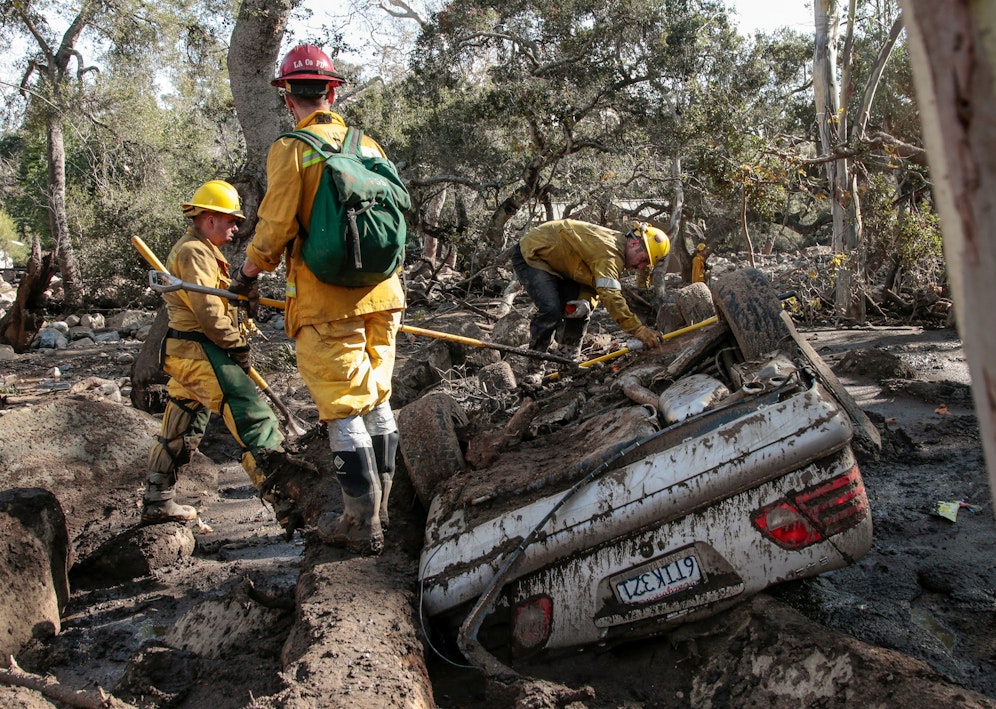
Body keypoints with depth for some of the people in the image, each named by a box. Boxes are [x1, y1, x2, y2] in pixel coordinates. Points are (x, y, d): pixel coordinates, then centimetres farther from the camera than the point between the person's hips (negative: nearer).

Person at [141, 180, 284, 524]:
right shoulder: (195, 252, -11)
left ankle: (157, 502, 26)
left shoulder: (193, 249, 24)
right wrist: (237, 344, -12)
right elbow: (207, 311, -20)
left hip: (183, 353, 11)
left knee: (180, 432, 17)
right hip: (200, 353, -11)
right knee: (253, 417, -15)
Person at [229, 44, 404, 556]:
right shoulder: (368, 145, 10)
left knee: (343, 409, 0)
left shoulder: (290, 150, -7)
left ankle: (361, 525, 7)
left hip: (325, 302, -6)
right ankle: (378, 510, 26)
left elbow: (275, 227, -10)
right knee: (376, 401, 14)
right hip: (379, 295, 6)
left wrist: (249, 272, 8)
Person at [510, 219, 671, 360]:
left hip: (556, 263, 10)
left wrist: (585, 301, -22)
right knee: (551, 310, -24)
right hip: (530, 254, -10)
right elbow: (611, 295, -41)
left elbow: (593, 281, 1)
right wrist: (639, 330, -42)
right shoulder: (609, 251, -33)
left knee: (580, 310, 1)